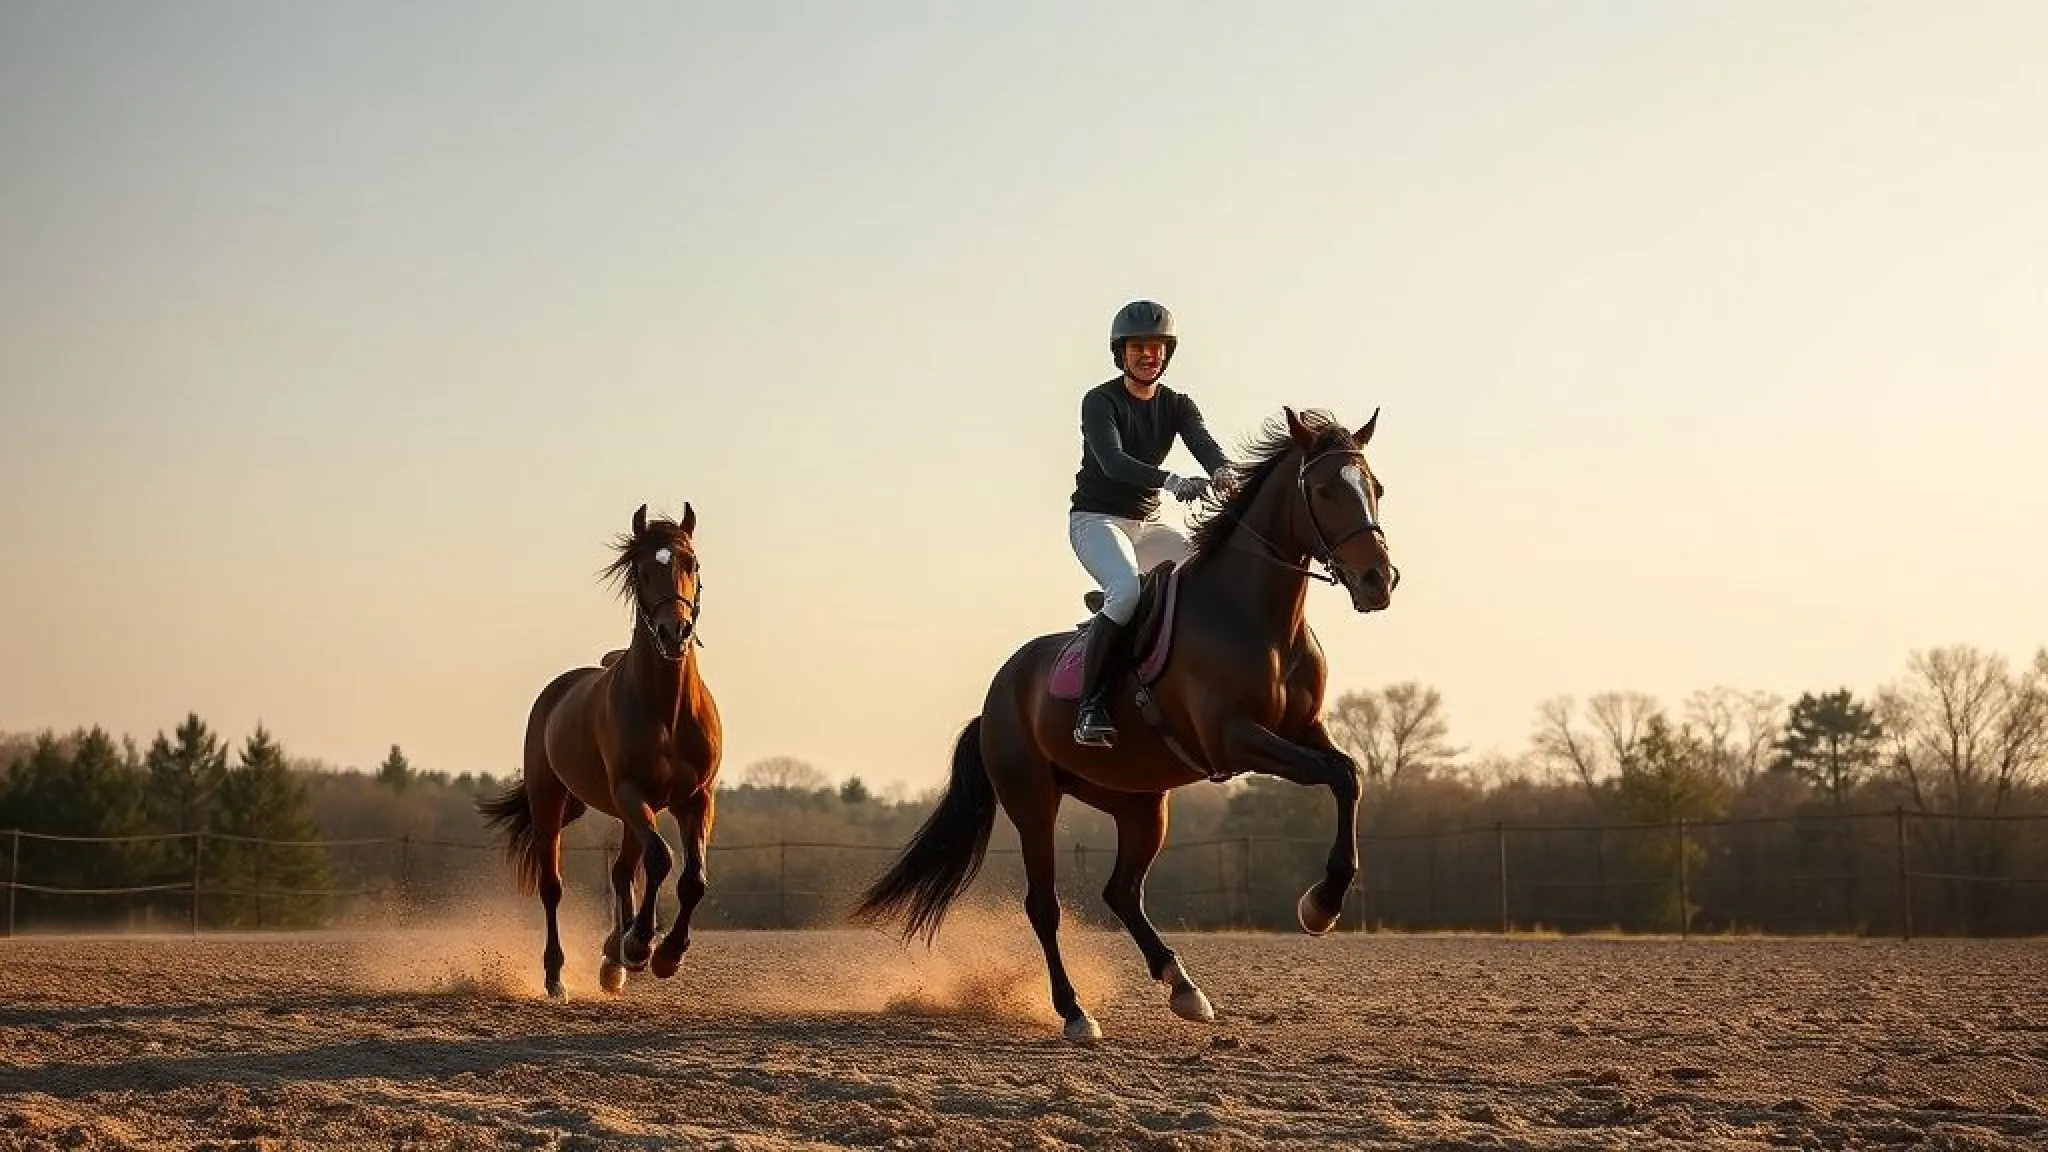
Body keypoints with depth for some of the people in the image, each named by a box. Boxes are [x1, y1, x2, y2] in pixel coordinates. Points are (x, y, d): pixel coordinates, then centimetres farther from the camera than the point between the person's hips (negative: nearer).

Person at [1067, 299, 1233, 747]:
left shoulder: (1178, 405, 7)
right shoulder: (1100, 401, -10)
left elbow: (1205, 445, -13)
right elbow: (1112, 460, -28)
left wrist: (1223, 473, -39)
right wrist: (1171, 481, -45)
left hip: (1149, 524, 6)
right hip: (1096, 520, -6)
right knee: (1127, 590, -33)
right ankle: (1090, 705, -28)